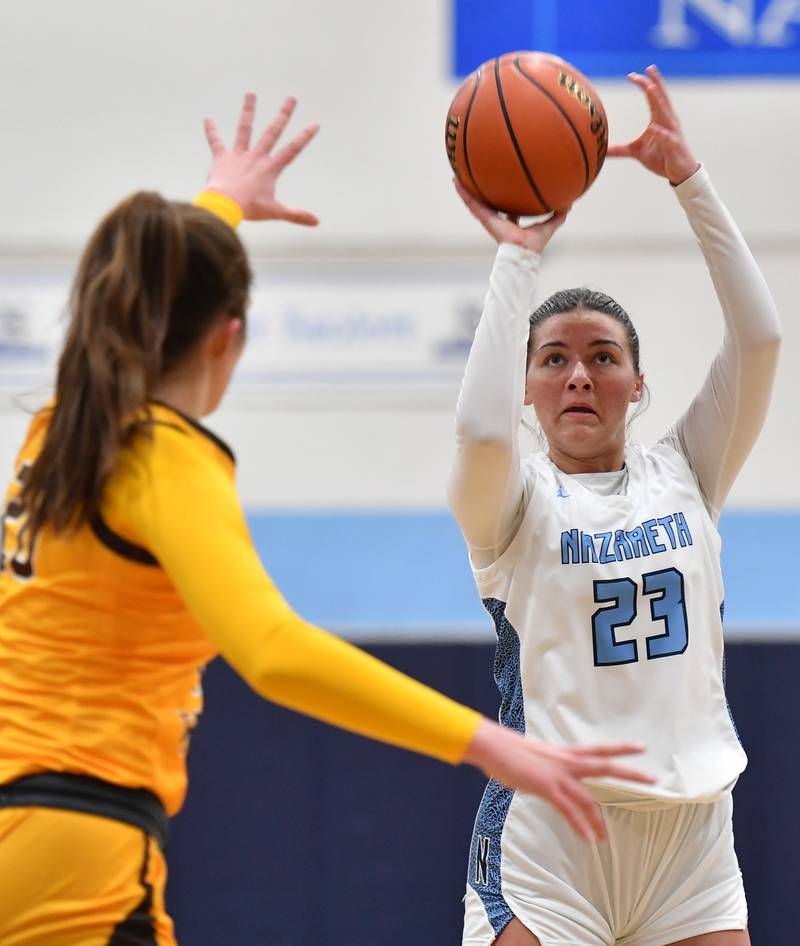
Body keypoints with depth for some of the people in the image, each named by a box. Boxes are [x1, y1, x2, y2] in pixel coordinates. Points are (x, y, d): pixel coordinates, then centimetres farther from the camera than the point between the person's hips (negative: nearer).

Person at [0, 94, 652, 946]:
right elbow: (274, 650, -27)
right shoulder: (166, 461, -10)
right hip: (73, 850, -9)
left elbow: (138, 307, 40)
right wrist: (482, 742, -32)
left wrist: (223, 202, 58)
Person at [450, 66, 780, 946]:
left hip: (691, 835, 4)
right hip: (548, 833, -4)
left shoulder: (683, 473, 9)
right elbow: (480, 429, -23)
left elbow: (758, 338, -2)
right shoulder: (512, 499, 0)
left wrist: (686, 178, -6)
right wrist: (516, 255, -14)